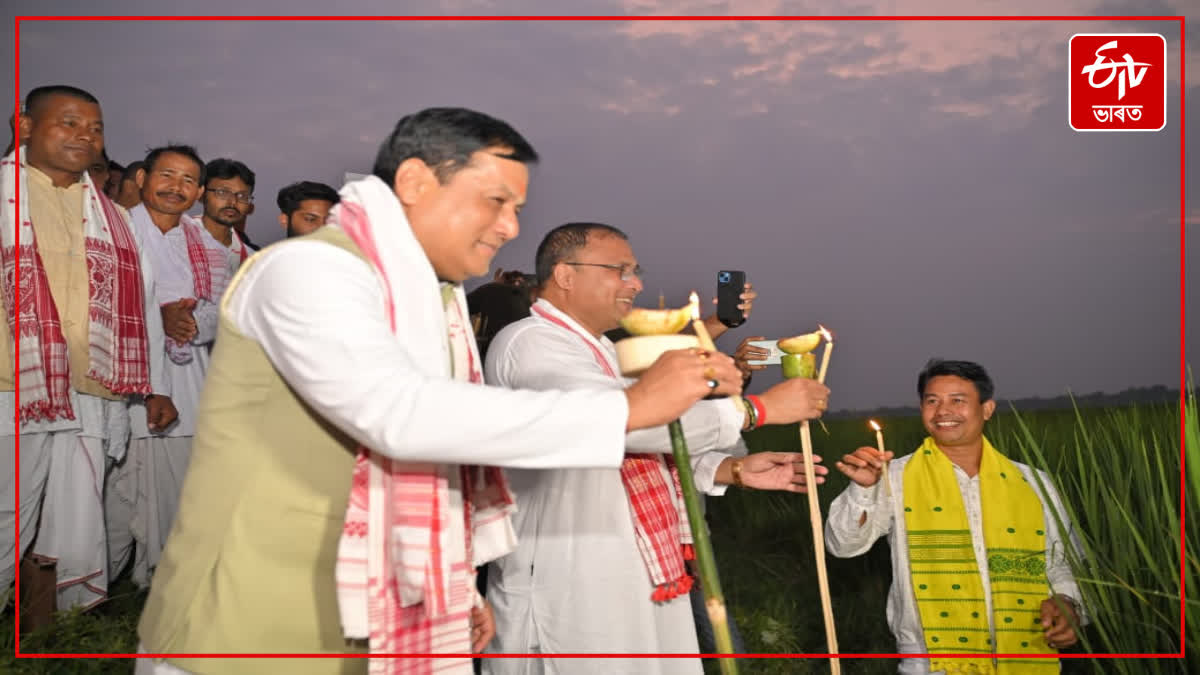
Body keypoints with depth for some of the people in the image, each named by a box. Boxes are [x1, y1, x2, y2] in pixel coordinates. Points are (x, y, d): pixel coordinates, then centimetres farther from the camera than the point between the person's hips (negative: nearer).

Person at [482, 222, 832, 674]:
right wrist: (757, 408, -17)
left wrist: (734, 470, 5)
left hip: (638, 586, 9)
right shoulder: (530, 342, -14)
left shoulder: (600, 349, 19)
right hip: (572, 596, -9)